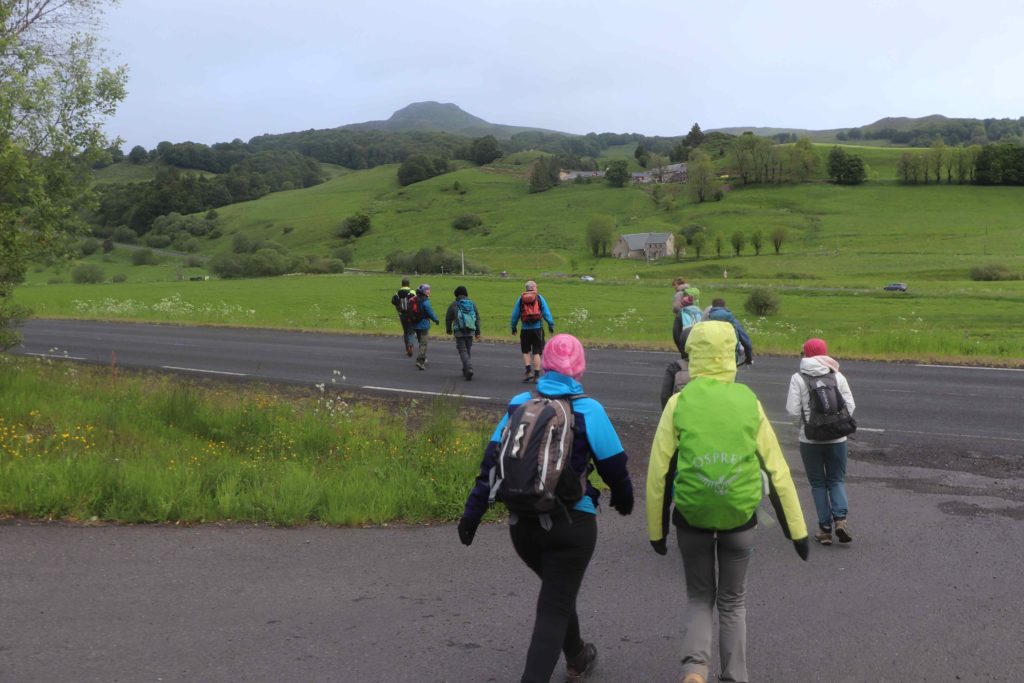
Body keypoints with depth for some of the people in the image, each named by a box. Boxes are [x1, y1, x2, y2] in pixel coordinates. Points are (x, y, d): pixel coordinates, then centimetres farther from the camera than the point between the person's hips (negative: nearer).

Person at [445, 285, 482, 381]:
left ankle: (469, 369, -24)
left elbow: (448, 318, 6)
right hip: (470, 332, 3)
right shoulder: (472, 303, 8)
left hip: (459, 332, -3)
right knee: (468, 351, 16)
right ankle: (465, 371, 23)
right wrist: (478, 333, 9)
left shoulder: (453, 305, -1)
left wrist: (448, 330, 23)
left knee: (463, 351, -4)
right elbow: (477, 318, 6)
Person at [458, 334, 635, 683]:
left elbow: (492, 461, -2)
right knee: (554, 608, 3)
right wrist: (624, 500, 15)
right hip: (571, 523, -5)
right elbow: (614, 466, -5)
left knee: (557, 592, 27)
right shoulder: (588, 410, -10)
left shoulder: (519, 404, 0)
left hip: (522, 523, 5)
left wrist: (472, 513, 1)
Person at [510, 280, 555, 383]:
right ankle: (536, 375, 1)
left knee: (526, 351, 15)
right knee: (537, 352, 3)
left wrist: (513, 327, 16)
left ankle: (528, 371, 0)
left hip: (525, 329, 1)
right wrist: (551, 325, 4)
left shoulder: (520, 299, 4)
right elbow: (546, 313, -2)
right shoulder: (539, 298, 1)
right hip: (537, 328, -1)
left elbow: (515, 314, 7)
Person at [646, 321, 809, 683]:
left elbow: (659, 471, -5)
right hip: (740, 518, 1)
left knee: (699, 598, 19)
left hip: (691, 517, -1)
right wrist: (797, 529, 7)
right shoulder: (749, 402, -3)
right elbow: (777, 469, 0)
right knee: (733, 601, 22)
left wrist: (656, 528, 6)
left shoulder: (679, 403, -7)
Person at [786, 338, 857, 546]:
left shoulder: (798, 378, -6)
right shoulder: (838, 377, 0)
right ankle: (840, 519, -6)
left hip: (810, 439, -2)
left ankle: (825, 528, 8)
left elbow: (793, 410, -12)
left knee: (818, 483, 10)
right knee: (836, 480, 14)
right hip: (837, 437, 2)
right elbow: (850, 406, -3)